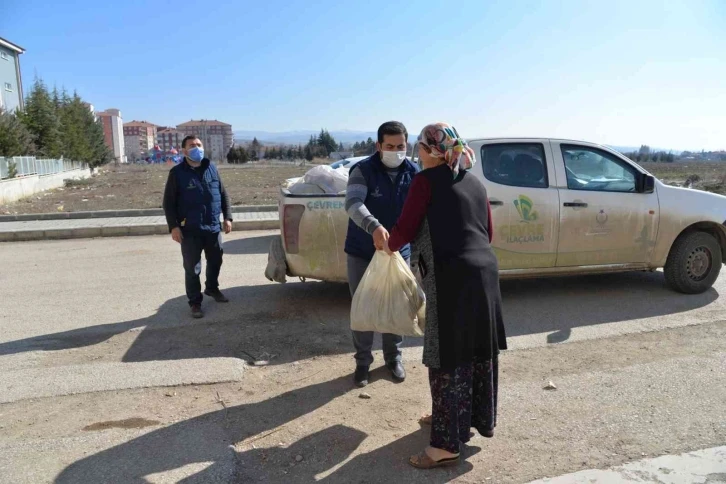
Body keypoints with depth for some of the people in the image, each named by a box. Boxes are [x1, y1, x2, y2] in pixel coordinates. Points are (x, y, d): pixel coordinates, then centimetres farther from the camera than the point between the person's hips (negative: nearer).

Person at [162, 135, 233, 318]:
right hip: (190, 230, -4)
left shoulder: (212, 168, 7)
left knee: (215, 261, 17)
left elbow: (223, 194, 12)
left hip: (213, 227, 4)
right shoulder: (177, 172, -5)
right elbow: (169, 202, -4)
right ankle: (195, 302, 13)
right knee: (192, 268, 0)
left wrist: (227, 217, 5)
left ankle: (212, 288, 41)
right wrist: (173, 226, -12)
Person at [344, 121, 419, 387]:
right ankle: (363, 361, 24)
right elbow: (353, 203, -31)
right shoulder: (363, 170, -14)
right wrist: (374, 227, -50)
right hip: (362, 252, -2)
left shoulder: (414, 173, -3)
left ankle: (393, 357, 33)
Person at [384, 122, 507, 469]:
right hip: (485, 271, 8)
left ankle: (447, 444, 5)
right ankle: (472, 418, 36)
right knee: (476, 349, 19)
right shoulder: (474, 183, 17)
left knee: (448, 355, -2)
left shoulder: (427, 180, -4)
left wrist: (390, 245, 15)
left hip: (452, 276, -8)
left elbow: (406, 229, -5)